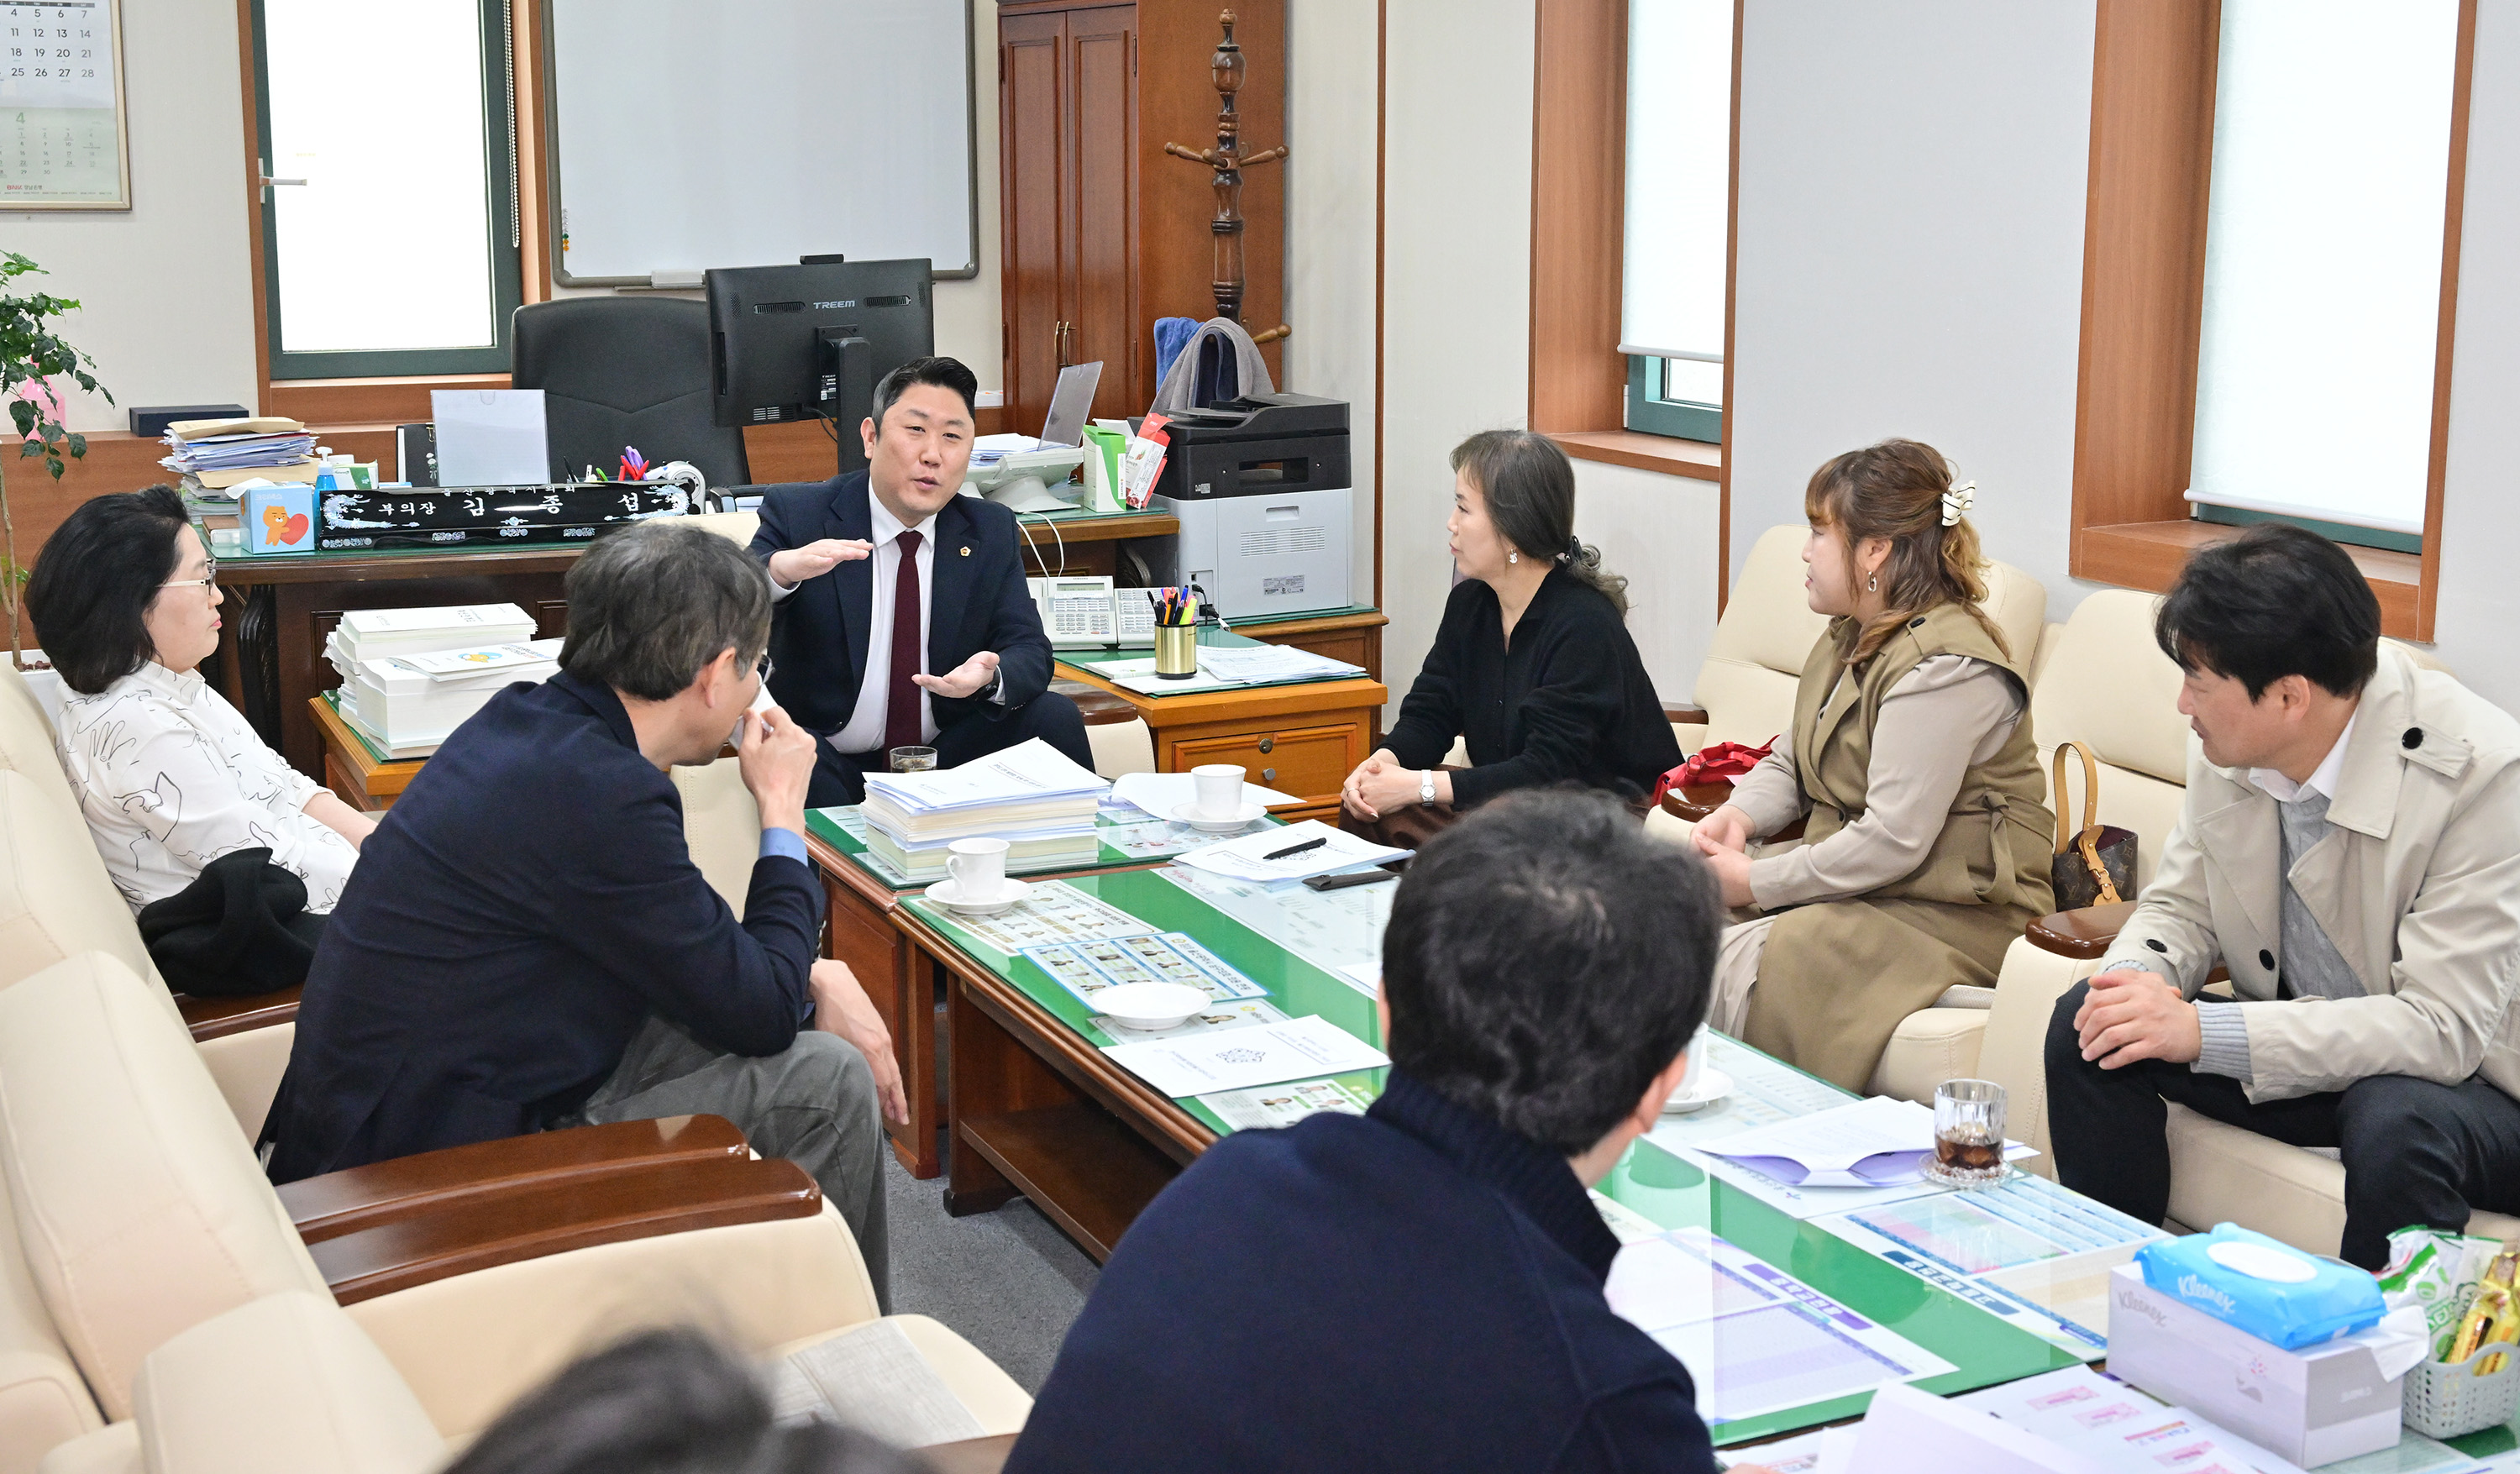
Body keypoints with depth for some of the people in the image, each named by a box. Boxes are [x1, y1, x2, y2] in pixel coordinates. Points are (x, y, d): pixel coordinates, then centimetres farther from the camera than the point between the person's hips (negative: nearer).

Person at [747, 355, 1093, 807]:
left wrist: (990, 677, -26)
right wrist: (781, 569, -41)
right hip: (837, 765, -3)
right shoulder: (798, 513, -5)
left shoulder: (992, 532, 6)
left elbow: (1030, 651, 0)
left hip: (950, 755, 4)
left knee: (1053, 715, -17)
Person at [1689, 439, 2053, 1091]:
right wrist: (1740, 812, -3)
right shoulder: (1851, 637, 12)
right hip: (1848, 880, 9)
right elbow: (1789, 762, 20)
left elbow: (1892, 842, -25)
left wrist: (1756, 882, -19)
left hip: (1954, 910, -9)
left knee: (1749, 966, -26)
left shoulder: (1943, 669, -20)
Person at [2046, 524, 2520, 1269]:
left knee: (2395, 1123, -37)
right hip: (2300, 1049, 6)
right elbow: (2182, 905, 8)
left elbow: (2443, 1026, -29)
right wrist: (2136, 978, -18)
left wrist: (2204, 1032, -32)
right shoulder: (2229, 748, -8)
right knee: (2088, 1022, -8)